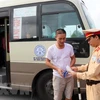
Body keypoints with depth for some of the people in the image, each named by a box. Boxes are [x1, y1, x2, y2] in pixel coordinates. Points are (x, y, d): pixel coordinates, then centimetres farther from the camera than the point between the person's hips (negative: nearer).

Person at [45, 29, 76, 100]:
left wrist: (70, 67, -11)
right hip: (58, 77, -3)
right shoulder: (51, 49, -11)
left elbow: (73, 58, 9)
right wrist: (57, 69, -19)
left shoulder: (69, 47, -2)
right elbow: (47, 62, -4)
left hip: (69, 76, 3)